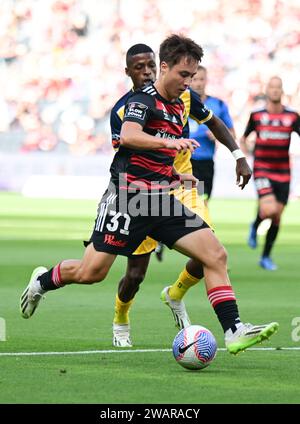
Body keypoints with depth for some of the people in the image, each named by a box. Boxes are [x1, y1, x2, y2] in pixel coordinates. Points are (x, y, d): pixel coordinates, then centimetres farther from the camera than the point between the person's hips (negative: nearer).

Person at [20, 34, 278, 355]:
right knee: (91, 272, -4)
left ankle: (234, 331, -12)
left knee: (216, 256, -9)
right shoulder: (143, 100, -11)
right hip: (128, 196, -7)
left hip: (162, 201, 7)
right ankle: (42, 281, 27)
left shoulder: (180, 103, 13)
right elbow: (128, 136, -32)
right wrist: (168, 141, -48)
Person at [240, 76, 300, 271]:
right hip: (262, 171, -2)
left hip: (283, 173, 3)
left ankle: (266, 256, 21)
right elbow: (243, 139, 14)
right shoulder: (257, 115, 0)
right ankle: (255, 226, 14)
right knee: (269, 209, -22)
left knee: (277, 217, 5)